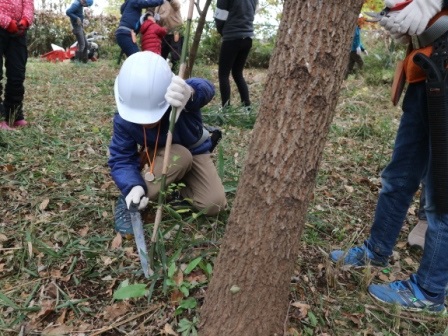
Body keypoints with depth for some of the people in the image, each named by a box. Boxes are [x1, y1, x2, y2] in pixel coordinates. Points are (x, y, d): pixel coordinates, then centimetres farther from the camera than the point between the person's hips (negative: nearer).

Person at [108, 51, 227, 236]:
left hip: (194, 150, 1)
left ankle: (178, 182, 12)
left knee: (214, 205, -17)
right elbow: (121, 159, -25)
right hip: (158, 155, 0)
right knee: (179, 155, -38)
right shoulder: (124, 120, -29)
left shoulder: (180, 98, -38)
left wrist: (191, 93, -87)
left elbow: (205, 90, -60)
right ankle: (128, 201, -20)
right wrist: (134, 186, -47)